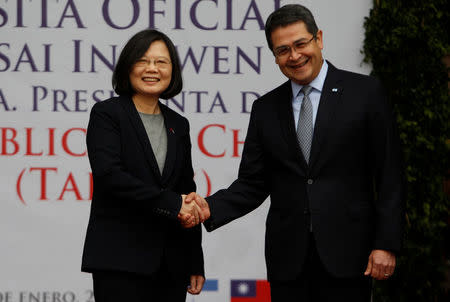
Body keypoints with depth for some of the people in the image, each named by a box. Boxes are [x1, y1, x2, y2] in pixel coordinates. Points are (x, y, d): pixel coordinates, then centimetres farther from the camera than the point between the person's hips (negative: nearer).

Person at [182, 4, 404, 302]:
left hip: (347, 252, -3)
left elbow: (389, 176, -2)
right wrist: (210, 208, -9)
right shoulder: (266, 108, 10)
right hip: (288, 259, 3)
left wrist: (386, 244, -8)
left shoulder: (365, 92, 0)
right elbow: (252, 184, 9)